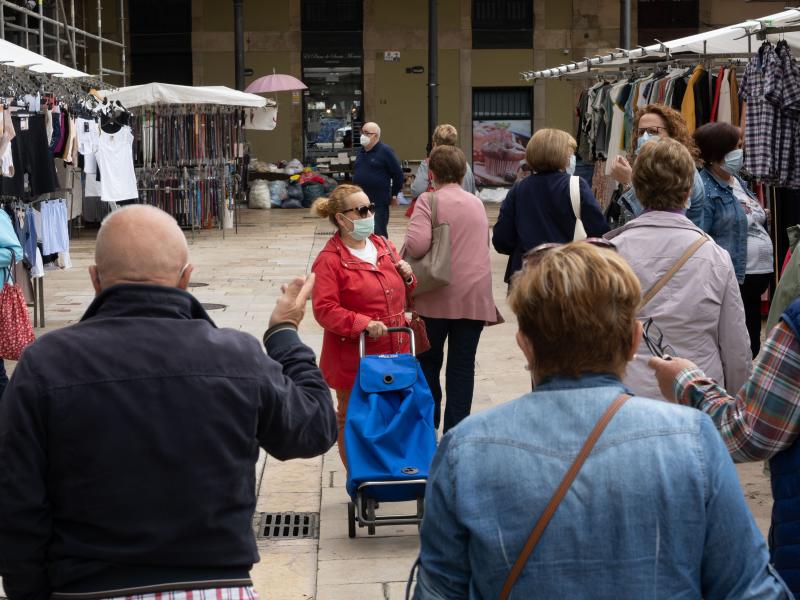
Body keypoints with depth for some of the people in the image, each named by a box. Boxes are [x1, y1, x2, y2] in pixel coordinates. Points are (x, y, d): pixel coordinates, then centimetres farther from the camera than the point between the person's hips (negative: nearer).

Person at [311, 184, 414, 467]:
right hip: (354, 357, -6)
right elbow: (324, 309, -20)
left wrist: (407, 276, 0)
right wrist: (363, 323, -29)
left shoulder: (384, 246, 8)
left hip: (394, 350, 6)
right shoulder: (329, 260, -13)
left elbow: (397, 293, 23)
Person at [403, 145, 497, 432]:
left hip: (438, 296, -3)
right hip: (475, 295, 3)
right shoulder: (476, 203, 10)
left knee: (429, 360, 15)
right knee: (463, 365, 5)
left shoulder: (429, 200, -7)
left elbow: (416, 244, -18)